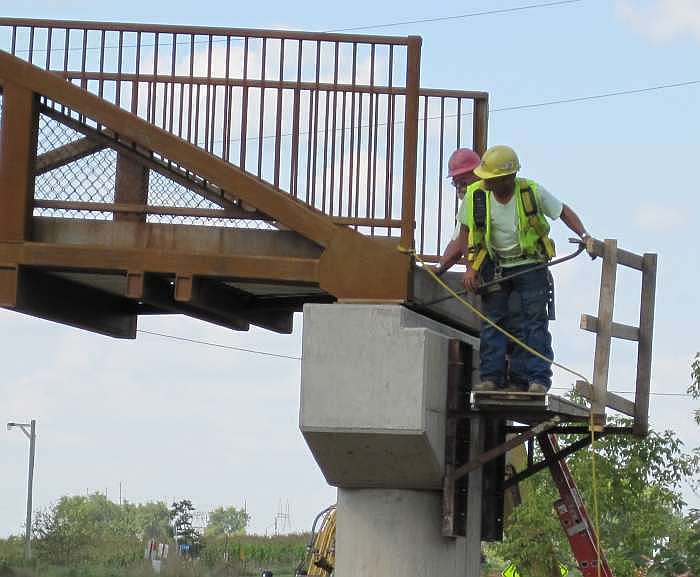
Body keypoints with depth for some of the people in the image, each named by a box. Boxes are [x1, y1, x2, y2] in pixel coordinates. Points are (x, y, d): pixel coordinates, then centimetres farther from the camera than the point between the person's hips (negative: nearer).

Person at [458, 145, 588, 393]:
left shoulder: (532, 192, -15)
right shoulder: (475, 195, -11)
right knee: (492, 320, -2)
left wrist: (584, 236, -15)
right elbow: (468, 233, 1)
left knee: (534, 320, -7)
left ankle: (538, 378, -5)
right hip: (494, 266, 2)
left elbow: (564, 212, -2)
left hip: (530, 265, -2)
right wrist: (470, 268, -7)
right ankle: (492, 377, 3)